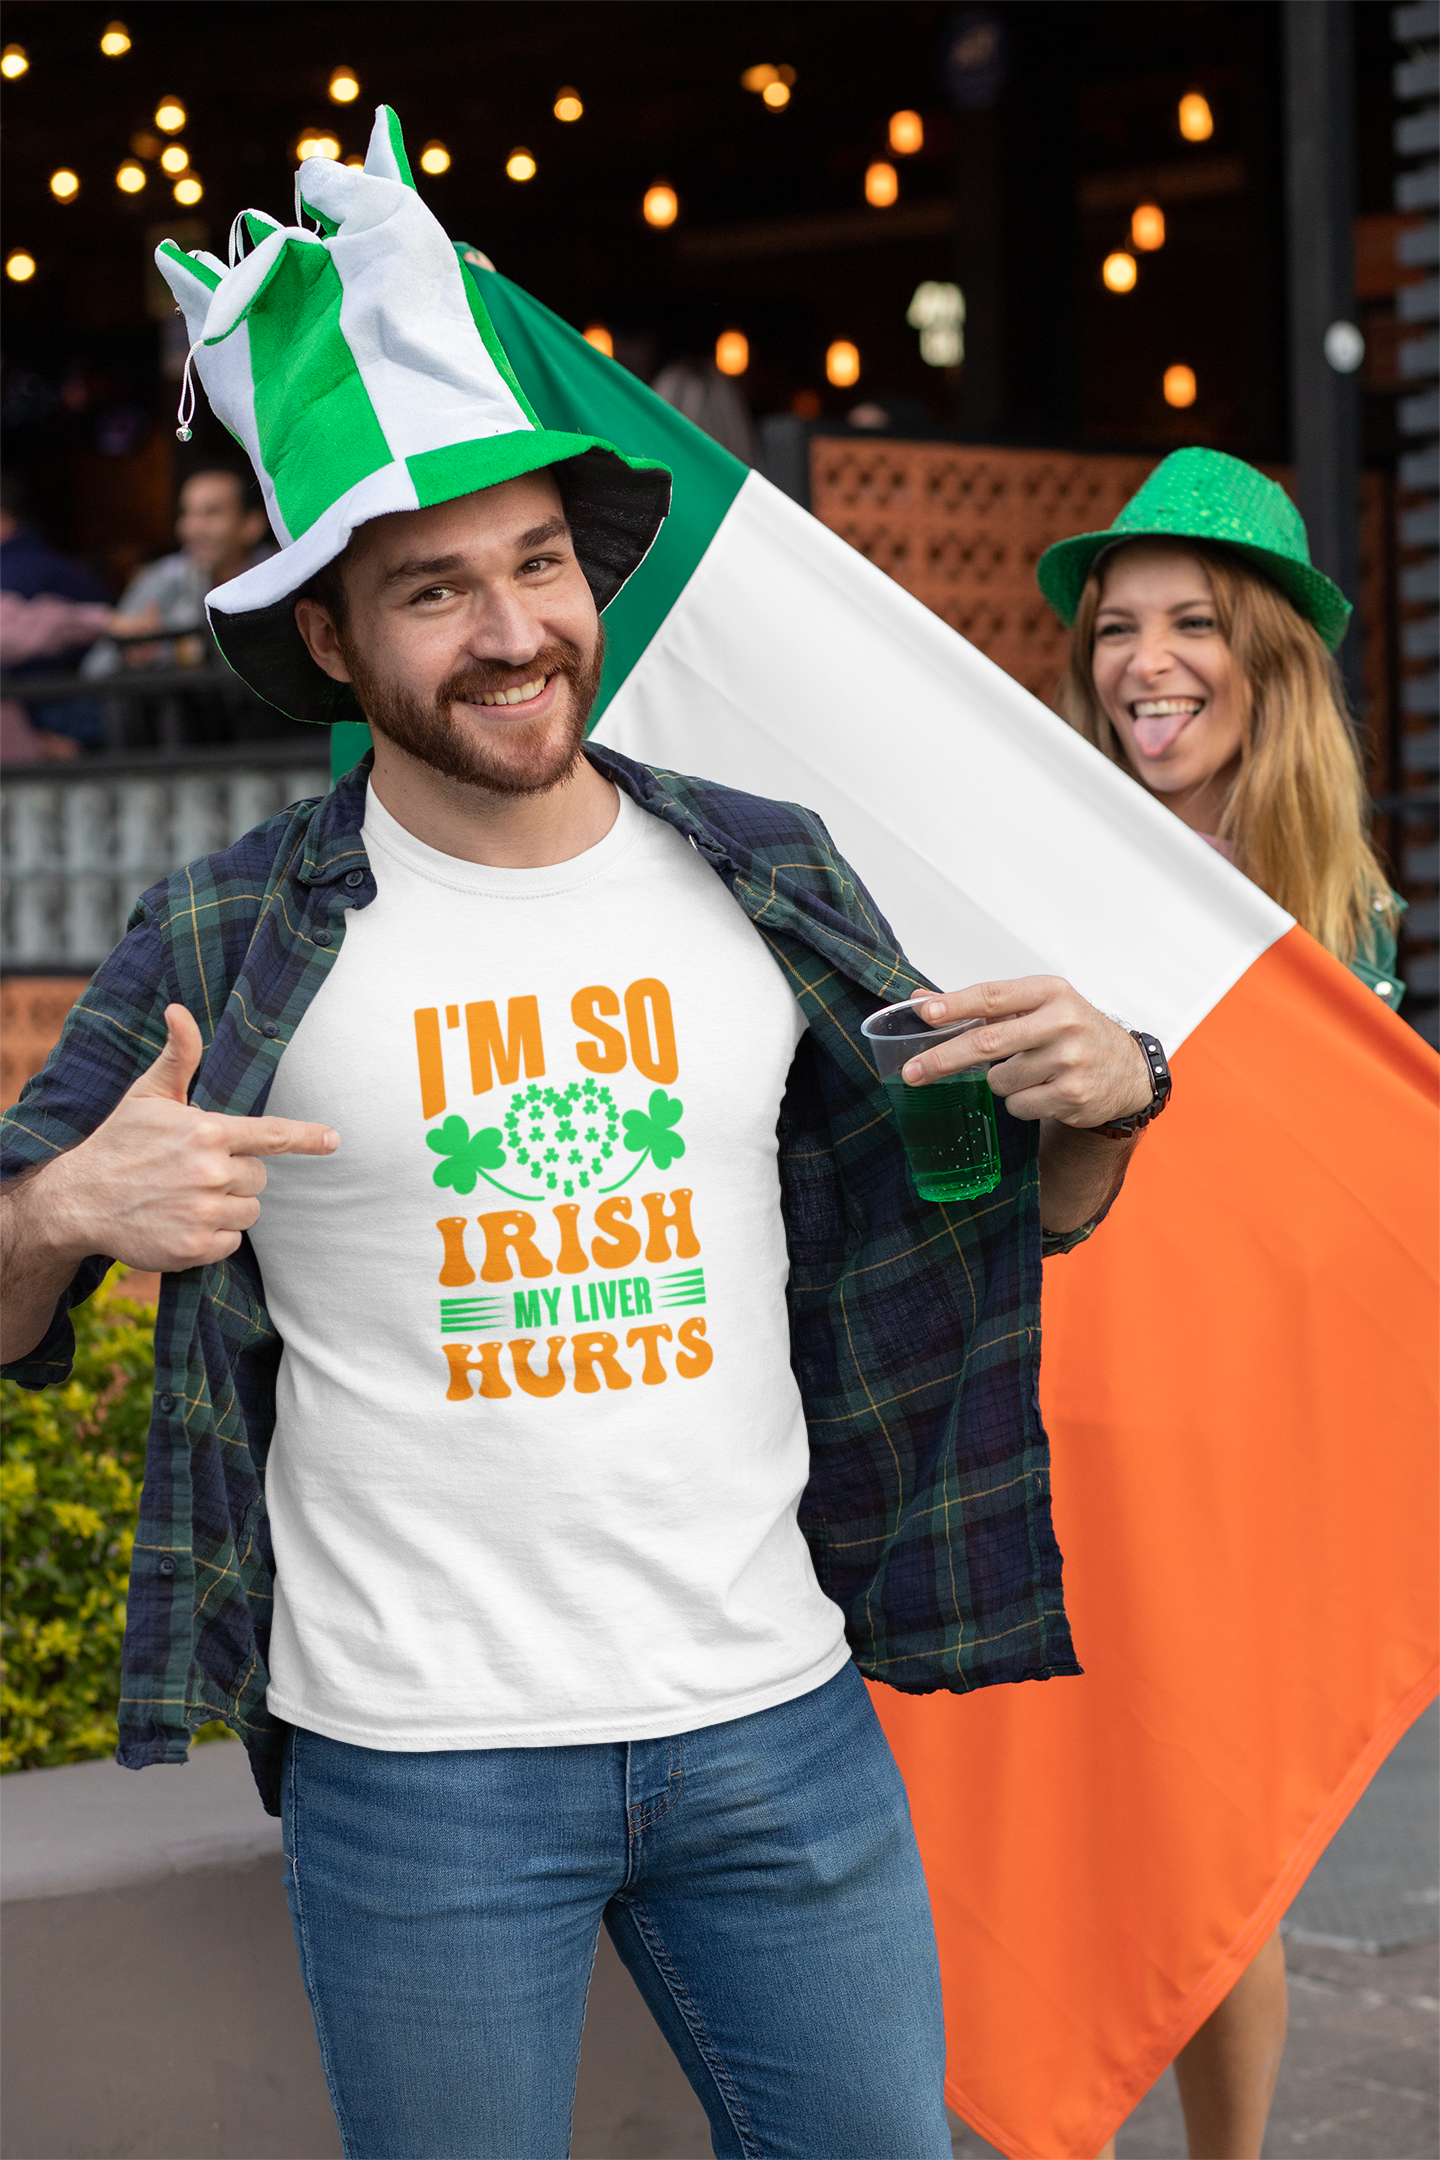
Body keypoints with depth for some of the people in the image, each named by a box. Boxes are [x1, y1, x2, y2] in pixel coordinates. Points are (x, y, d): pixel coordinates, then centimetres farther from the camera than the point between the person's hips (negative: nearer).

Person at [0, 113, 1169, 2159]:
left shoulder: (762, 881, 4)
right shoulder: (232, 947, -5)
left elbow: (1010, 1217, 14)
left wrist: (1099, 1095, -8)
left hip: (781, 1721, 3)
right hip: (421, 1764, -2)